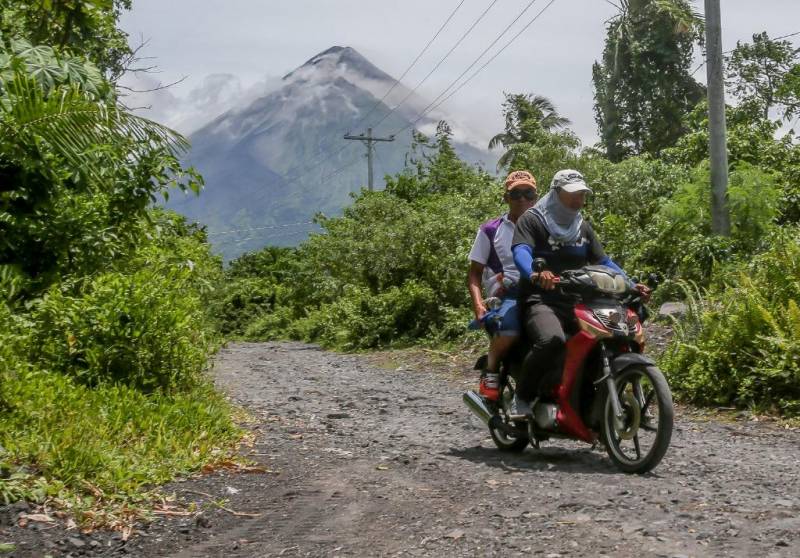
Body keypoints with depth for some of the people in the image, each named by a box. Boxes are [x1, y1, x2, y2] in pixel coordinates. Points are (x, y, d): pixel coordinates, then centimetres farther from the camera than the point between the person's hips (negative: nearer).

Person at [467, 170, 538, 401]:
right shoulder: (490, 230, 11)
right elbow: (474, 273, 10)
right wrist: (478, 305, -8)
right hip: (504, 297, -3)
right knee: (510, 324, -38)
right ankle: (490, 371, -10)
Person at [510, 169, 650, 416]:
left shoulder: (583, 227, 22)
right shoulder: (532, 220, 1)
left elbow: (603, 261, 19)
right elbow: (521, 252, -17)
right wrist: (535, 274, -40)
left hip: (577, 303, 7)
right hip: (540, 301, -6)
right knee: (552, 339, -38)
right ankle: (522, 396, -18)